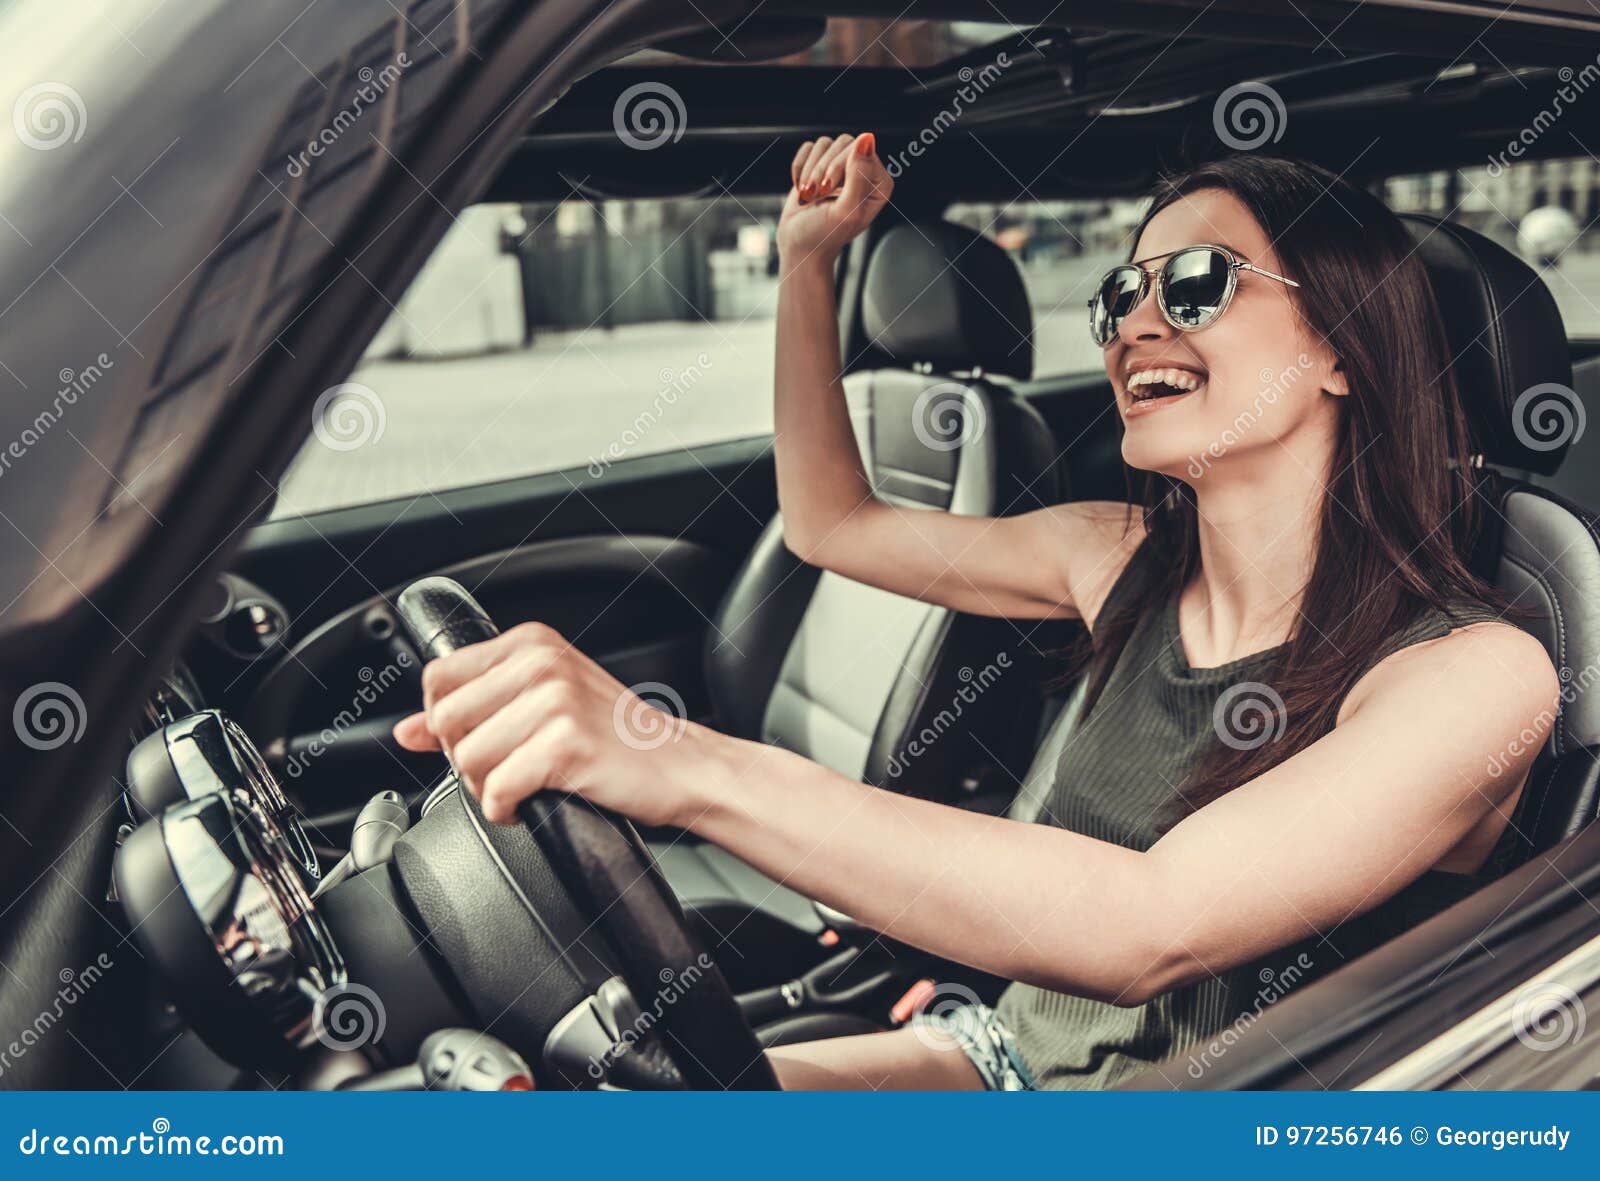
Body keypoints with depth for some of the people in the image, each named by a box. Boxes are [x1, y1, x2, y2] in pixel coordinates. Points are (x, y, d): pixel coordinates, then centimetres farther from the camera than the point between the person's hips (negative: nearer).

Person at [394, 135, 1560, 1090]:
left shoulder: (1477, 673, -20)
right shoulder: (1126, 562, -1)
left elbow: (1150, 926, -36)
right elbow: (831, 522, 12)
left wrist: (689, 768, -45)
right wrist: (808, 262, 5)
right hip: (1013, 1050, 5)